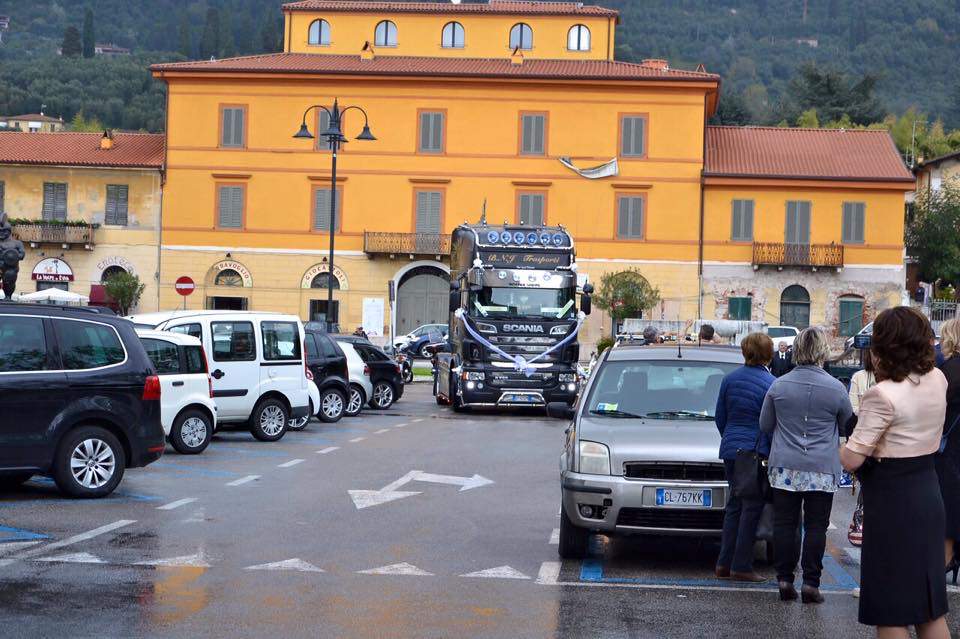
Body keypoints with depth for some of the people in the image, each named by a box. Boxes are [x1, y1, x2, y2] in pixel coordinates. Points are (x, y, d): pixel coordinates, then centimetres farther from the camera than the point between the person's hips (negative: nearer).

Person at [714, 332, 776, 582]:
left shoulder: (730, 379, 5)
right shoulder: (770, 384, -11)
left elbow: (720, 418, 12)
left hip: (730, 449, 6)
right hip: (756, 451, -6)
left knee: (734, 505, 15)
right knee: (752, 507, 1)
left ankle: (724, 564, 16)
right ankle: (741, 567, 3)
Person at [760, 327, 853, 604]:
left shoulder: (778, 386, -2)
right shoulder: (836, 388, -7)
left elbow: (765, 425, 8)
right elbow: (848, 424, 8)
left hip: (784, 468, 2)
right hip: (822, 470, -1)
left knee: (784, 524, 8)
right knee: (816, 526, 4)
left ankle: (784, 580, 8)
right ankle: (811, 583, 3)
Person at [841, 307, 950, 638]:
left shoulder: (882, 395, -21)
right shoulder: (937, 380, 1)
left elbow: (851, 460, -20)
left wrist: (844, 445, 0)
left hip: (892, 502, -7)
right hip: (928, 496, 8)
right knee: (930, 608, 17)